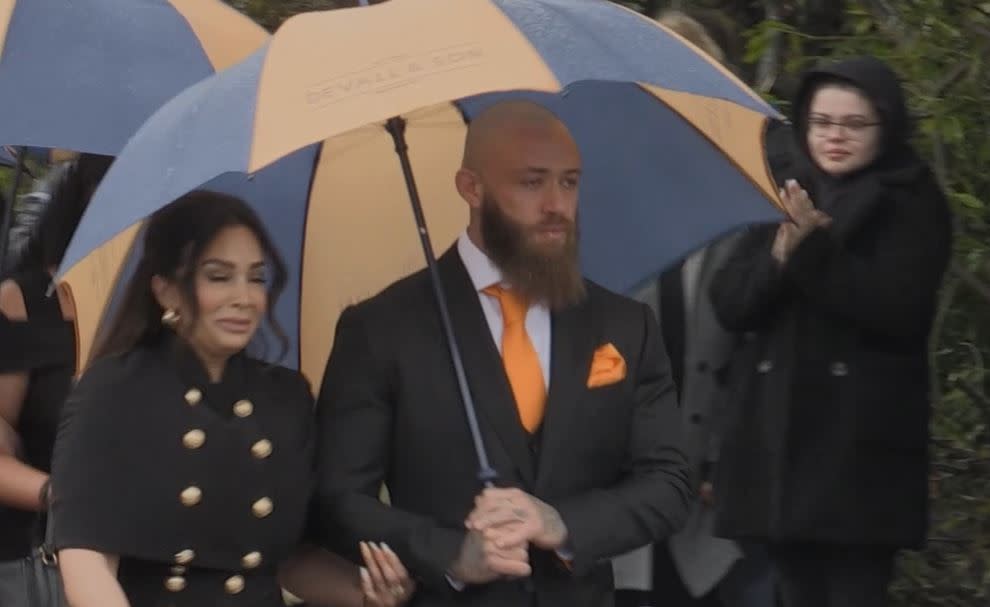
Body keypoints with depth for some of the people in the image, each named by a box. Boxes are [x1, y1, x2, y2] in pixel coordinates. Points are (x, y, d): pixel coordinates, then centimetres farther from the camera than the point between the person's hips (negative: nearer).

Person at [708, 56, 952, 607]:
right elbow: (729, 303, 5)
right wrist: (780, 255, -14)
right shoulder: (787, 199, 14)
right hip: (780, 437, 5)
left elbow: (898, 308, -14)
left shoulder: (912, 204, -1)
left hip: (861, 443, -5)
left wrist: (816, 249, -21)